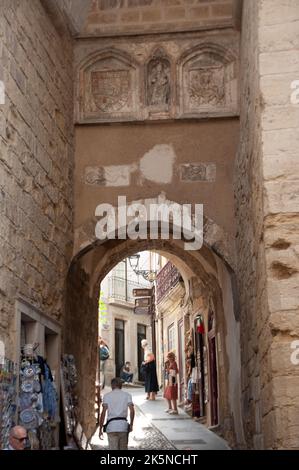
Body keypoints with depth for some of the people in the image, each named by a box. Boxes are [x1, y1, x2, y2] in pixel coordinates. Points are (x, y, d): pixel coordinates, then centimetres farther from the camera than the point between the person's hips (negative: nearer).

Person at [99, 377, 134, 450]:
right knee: (123, 448, 12)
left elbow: (103, 412, -3)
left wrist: (100, 429, -1)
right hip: (123, 425, 1)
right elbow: (132, 411, -1)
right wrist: (131, 425, 8)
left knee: (113, 448, -1)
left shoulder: (107, 396, 8)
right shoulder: (127, 395, 11)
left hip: (111, 426, -1)